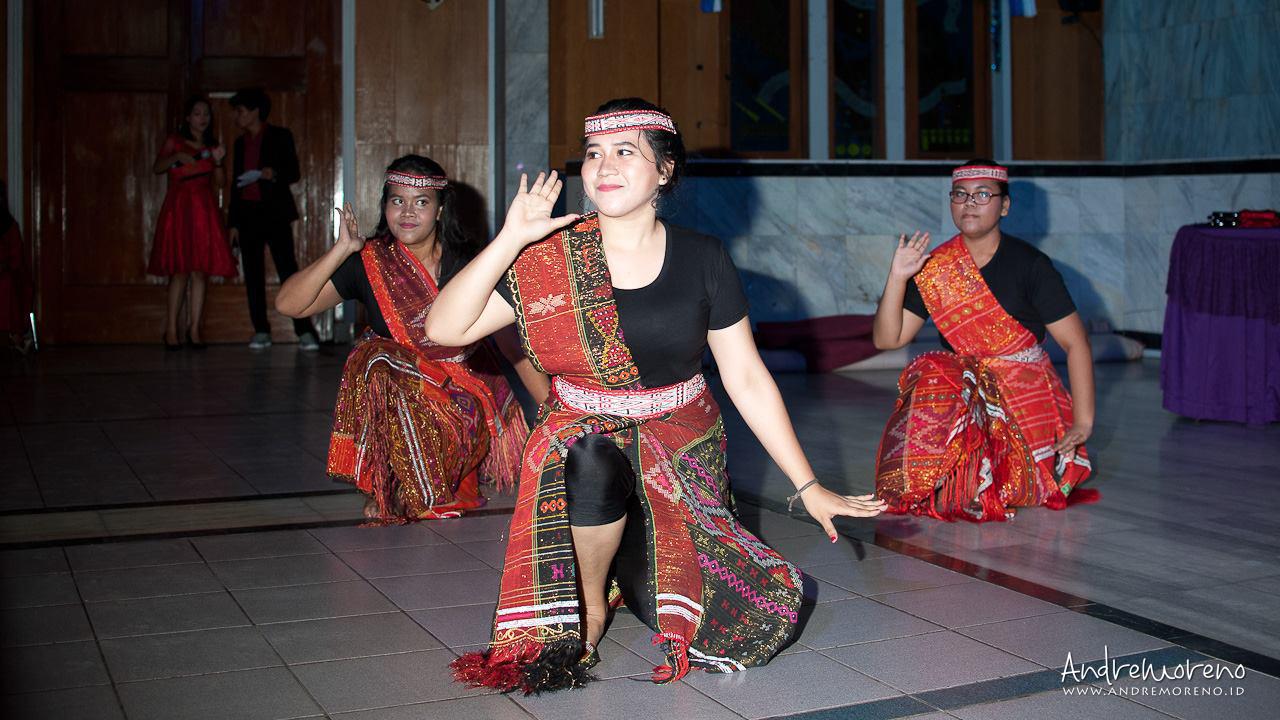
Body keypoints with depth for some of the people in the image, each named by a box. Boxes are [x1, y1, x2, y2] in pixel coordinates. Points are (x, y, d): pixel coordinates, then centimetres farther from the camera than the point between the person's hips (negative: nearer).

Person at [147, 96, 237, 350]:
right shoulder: (175, 141, 9)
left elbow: (219, 183, 10)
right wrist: (177, 157, -16)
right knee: (180, 271, -8)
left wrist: (218, 161, -6)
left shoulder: (211, 146, 17)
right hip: (179, 207, -3)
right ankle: (171, 330, -4)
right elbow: (157, 167, 0)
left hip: (204, 210, 3)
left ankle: (195, 329, -1)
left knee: (199, 271, -3)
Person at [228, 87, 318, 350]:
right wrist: (233, 223, 14)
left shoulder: (279, 136, 3)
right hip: (247, 213, 5)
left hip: (275, 212, -5)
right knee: (253, 274, 2)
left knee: (288, 269, -12)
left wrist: (274, 174, -22)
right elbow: (236, 184, 18)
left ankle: (305, 331, -14)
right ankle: (261, 331, 6)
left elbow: (294, 172, 0)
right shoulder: (240, 143, 17)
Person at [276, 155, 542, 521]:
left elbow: (513, 336, -1)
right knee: (376, 357, -28)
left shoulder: (467, 259, -3)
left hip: (470, 391, -1)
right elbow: (288, 304, -12)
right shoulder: (369, 261, -4)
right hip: (398, 393, 1)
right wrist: (341, 250, -22)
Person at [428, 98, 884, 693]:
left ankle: (630, 563, 19)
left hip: (681, 450, 1)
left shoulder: (701, 259, -2)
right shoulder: (553, 258, -5)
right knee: (593, 457, -38)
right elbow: (445, 329, -12)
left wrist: (808, 487, 0)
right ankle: (591, 601, -8)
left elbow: (748, 380, 2)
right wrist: (511, 240, -21)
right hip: (580, 439, -1)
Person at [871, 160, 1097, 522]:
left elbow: (1076, 343, -7)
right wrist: (897, 277, -15)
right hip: (961, 385, 3)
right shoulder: (935, 267, 2)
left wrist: (1083, 422, -14)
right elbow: (886, 339, -1)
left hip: (1026, 394, -3)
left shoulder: (1030, 264, -6)